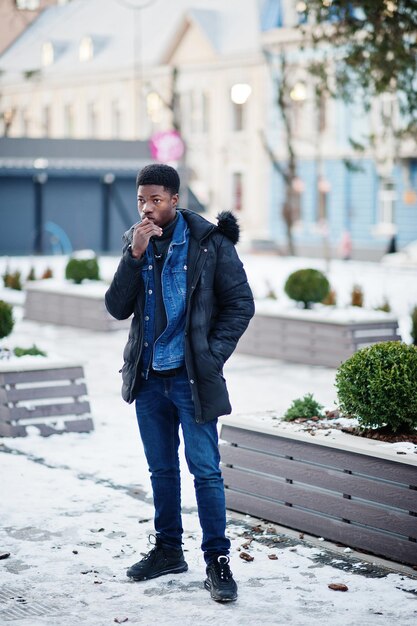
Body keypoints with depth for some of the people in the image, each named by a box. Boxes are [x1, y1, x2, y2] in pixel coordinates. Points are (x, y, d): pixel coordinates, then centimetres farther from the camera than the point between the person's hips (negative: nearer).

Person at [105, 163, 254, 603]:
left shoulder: (210, 242, -6)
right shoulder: (134, 243, 6)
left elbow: (240, 304, -3)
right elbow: (116, 308, -1)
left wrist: (212, 356, -10)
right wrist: (135, 255, -13)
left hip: (192, 377, -4)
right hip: (148, 377, 5)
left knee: (205, 469, -4)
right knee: (162, 468, 15)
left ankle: (217, 561, 4)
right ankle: (168, 550, 27)